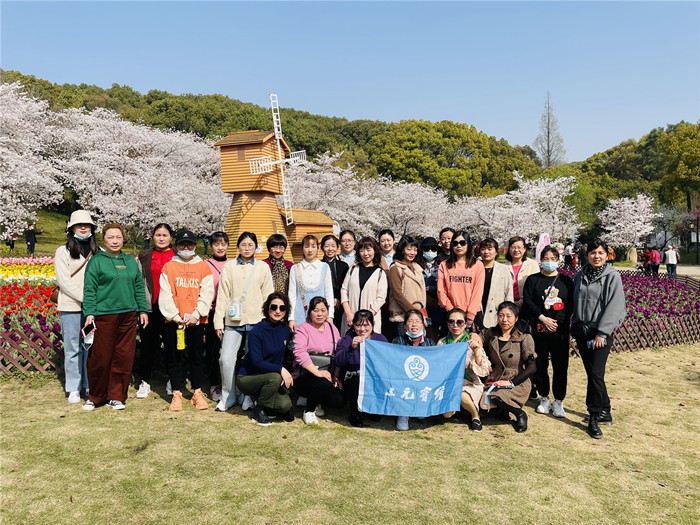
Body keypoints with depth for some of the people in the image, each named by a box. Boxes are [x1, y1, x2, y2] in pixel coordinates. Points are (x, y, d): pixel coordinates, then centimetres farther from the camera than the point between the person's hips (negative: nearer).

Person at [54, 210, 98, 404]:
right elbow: (64, 281, -5)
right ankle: (74, 388, 15)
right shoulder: (63, 252, 3)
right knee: (73, 348, 5)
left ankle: (92, 386, 16)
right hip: (71, 308, -2)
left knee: (92, 347, 4)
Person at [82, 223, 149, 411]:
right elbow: (89, 289, -3)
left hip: (129, 315, 4)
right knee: (100, 358, 1)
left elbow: (139, 287, 17)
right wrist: (89, 313, -12)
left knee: (124, 357, 6)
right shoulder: (96, 261, 1)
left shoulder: (130, 261, 14)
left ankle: (116, 396, 19)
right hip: (104, 316, -4)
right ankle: (95, 397, 20)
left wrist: (143, 310, 12)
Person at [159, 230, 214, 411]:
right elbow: (165, 294, -1)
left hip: (197, 320, 0)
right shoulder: (168, 267, 6)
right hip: (174, 320, 0)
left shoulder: (203, 266, 6)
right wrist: (176, 316, -11)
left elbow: (206, 294, -1)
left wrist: (196, 315, -12)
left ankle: (197, 393, 19)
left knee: (197, 357, 7)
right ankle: (177, 394, 15)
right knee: (175, 358, 5)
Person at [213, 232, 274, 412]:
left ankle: (249, 397, 18)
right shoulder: (229, 266, 8)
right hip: (233, 321, 0)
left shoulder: (263, 267, 9)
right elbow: (222, 294, 7)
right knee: (226, 359, -5)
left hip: (256, 321, 0)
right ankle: (228, 396, 15)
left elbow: (268, 296, 10)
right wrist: (218, 321, 2)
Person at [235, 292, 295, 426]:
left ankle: (258, 398, 11)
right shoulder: (257, 331, -17)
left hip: (270, 380, 5)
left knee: (285, 406, -20)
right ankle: (258, 409, -8)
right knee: (275, 377, -34)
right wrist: (280, 369, -30)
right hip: (247, 378, -5)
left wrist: (286, 374, 0)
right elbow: (257, 362, -22)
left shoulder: (286, 329, 1)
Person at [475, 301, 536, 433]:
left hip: (518, 384, -4)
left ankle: (520, 414, -2)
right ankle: (503, 409, 10)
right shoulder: (490, 334, 6)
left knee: (498, 397, -33)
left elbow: (531, 368, -8)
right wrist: (475, 338, -17)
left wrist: (511, 382, -16)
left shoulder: (525, 339, -3)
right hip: (494, 381, 4)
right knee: (482, 402, -24)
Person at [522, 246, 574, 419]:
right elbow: (528, 301, -2)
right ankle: (544, 398, 19)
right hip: (539, 329, 0)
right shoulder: (532, 280, 7)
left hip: (560, 330, 0)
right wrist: (543, 318, -12)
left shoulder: (566, 281, 8)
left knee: (560, 365, 1)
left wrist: (557, 322, -8)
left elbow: (571, 305, 3)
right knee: (539, 364, 3)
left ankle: (559, 401, 13)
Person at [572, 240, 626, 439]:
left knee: (596, 374, -11)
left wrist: (602, 333, -15)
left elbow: (614, 306, -11)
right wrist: (575, 326, 9)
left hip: (601, 333, -5)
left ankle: (594, 417, -1)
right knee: (592, 374, 10)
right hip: (582, 331, 5)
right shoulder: (580, 276, 10)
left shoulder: (612, 276, -4)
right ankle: (604, 412, 24)